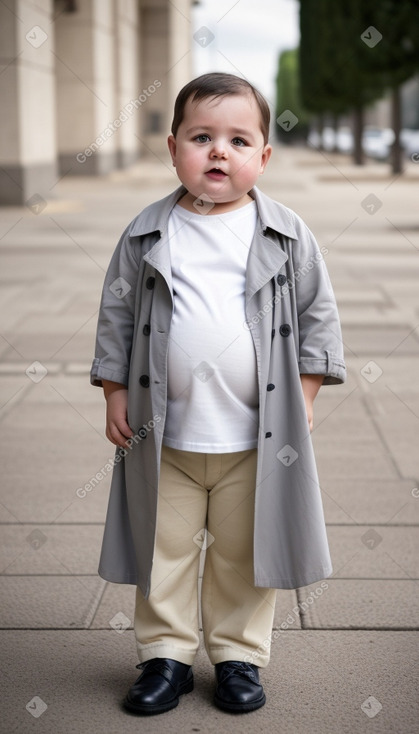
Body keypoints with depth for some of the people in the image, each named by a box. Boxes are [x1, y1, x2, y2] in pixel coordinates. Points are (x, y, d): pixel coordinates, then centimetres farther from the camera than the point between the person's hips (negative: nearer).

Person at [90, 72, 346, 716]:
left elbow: (318, 314, 4)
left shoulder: (287, 235, -2)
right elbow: (116, 314, 6)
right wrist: (115, 393, 3)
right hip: (165, 434, 1)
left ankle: (239, 656, 28)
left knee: (243, 554, 11)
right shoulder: (147, 235, -1)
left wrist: (304, 393, -1)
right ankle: (166, 655, 26)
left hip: (257, 435, 0)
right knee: (165, 549, 10)